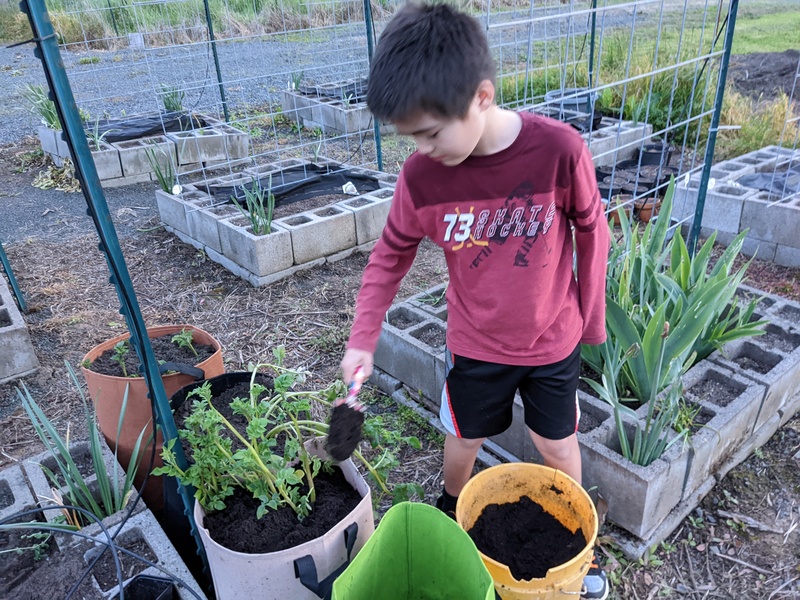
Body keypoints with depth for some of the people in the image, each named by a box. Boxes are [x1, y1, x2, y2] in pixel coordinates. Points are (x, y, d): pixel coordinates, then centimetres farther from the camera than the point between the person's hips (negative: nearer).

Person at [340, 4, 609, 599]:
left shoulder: (558, 148, -24)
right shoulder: (421, 175, -19)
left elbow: (591, 231, -8)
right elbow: (391, 256, -4)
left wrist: (591, 318, 1)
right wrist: (363, 338, -8)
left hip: (553, 340, -1)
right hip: (475, 345, 1)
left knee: (559, 444, 17)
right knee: (465, 438, 20)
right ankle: (451, 507, 53)